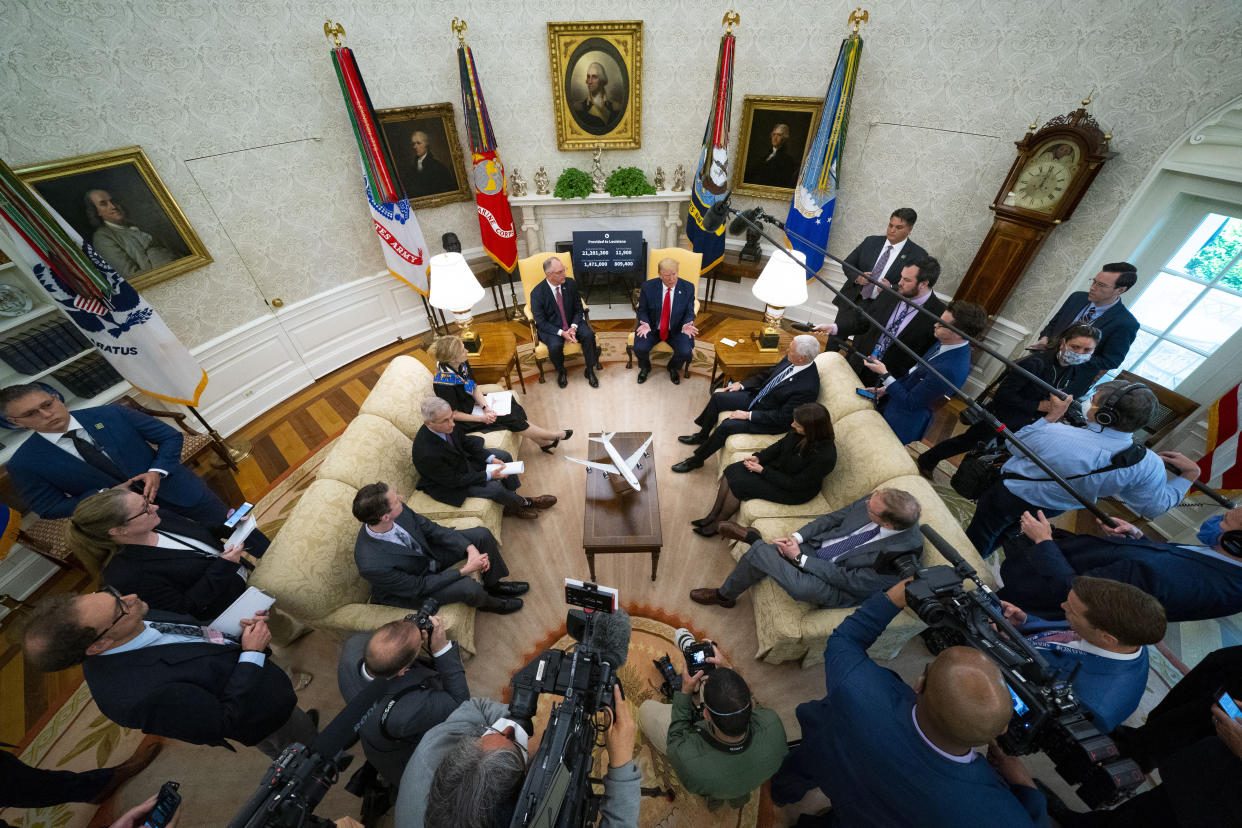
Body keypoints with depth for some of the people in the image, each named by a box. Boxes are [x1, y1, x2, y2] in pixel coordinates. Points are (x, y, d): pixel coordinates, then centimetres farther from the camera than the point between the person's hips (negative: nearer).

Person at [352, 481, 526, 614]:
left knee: (482, 534, -2)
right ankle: (489, 602, 12)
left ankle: (493, 585, 23)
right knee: (468, 587, -27)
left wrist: (470, 548, -20)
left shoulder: (399, 511, -24)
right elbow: (419, 586, -26)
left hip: (426, 552, 6)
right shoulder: (372, 564, -39)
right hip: (412, 588, -6)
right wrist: (464, 570, -25)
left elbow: (431, 529, -10)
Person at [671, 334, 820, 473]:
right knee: (717, 397, 0)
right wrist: (742, 384, 2)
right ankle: (702, 435, 23)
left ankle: (696, 459, 0)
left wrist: (749, 415, -22)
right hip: (757, 396, 8)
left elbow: (783, 417, -25)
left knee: (726, 426, -21)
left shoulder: (808, 388, -31)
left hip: (772, 420, -8)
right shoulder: (790, 359, -9)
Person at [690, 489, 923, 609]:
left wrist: (800, 557, -18)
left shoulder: (903, 554, -26)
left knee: (802, 587, -31)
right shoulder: (876, 500, -13)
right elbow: (834, 517, -1)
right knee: (759, 552, -13)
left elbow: (849, 580, -20)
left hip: (836, 583, -4)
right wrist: (796, 537, -12)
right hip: (815, 545, 4)